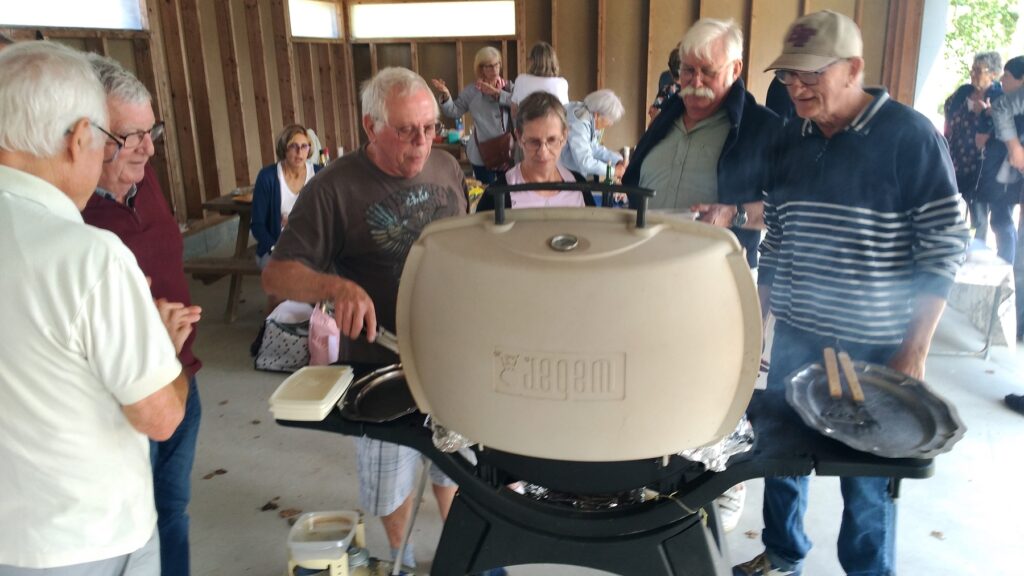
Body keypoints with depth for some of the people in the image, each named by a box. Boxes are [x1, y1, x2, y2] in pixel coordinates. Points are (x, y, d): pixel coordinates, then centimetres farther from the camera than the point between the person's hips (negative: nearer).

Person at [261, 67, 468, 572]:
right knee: (392, 477, 16)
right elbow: (276, 274, -17)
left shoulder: (446, 167, -1)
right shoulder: (334, 188, -17)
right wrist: (336, 286, -36)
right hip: (381, 361, -3)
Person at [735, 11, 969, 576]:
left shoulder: (911, 136, -11)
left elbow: (943, 249, -10)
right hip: (794, 338, 5)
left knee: (868, 477, 9)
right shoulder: (789, 139, 4)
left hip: (875, 348, -5)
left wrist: (915, 350, -13)